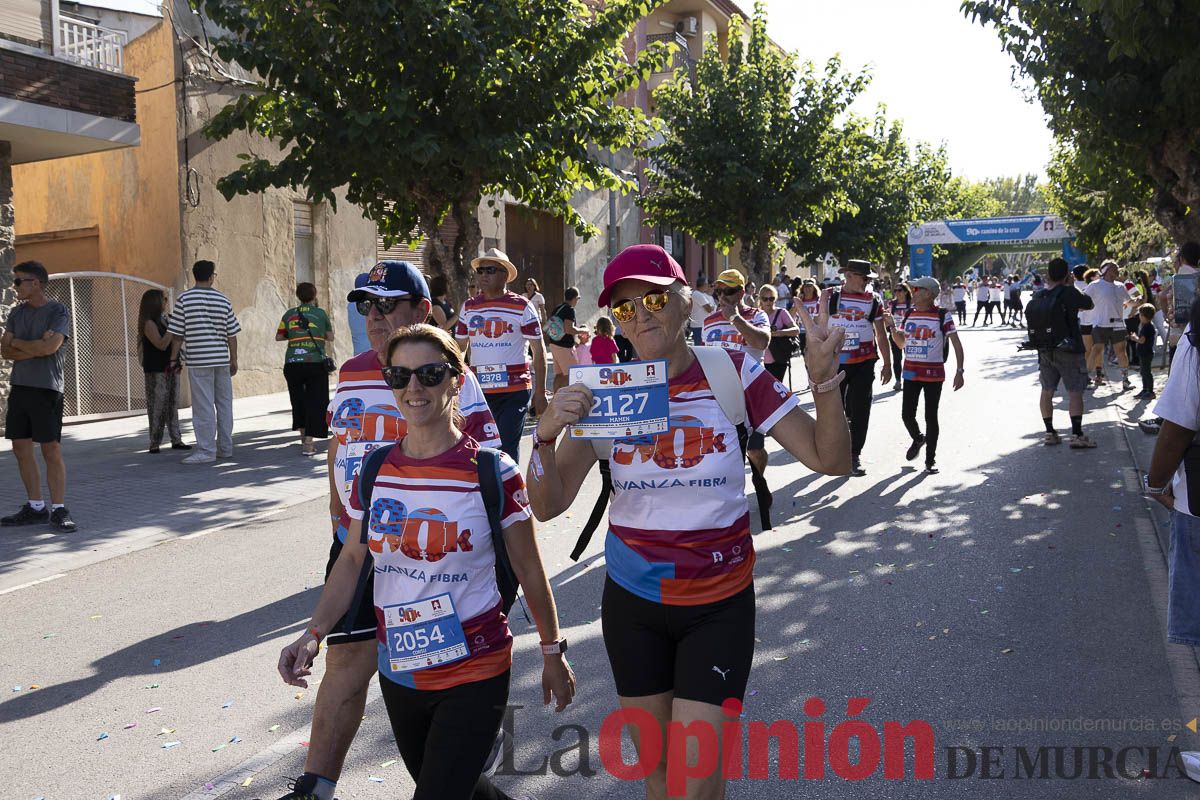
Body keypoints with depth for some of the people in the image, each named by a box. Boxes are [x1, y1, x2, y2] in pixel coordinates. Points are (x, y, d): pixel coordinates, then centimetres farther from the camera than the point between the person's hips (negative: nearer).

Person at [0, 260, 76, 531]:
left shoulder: (57, 311, -4)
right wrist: (36, 348, -8)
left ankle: (59, 509, 0)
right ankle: (35, 507, 16)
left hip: (47, 388, -6)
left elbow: (50, 347, -16)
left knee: (52, 450, -5)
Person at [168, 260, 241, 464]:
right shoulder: (223, 300, 6)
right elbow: (231, 334, 6)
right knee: (224, 404, 10)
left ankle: (206, 451, -2)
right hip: (222, 359, 4)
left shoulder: (184, 299, -3)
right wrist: (234, 360, 14)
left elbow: (177, 334, -3)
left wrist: (174, 358, 7)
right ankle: (225, 448, 16)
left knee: (203, 407, -3)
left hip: (198, 360, -4)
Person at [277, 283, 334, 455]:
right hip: (316, 363, -2)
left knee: (298, 400, 18)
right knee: (314, 402, 1)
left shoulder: (290, 314, 7)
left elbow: (278, 337, 11)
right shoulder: (321, 313, 4)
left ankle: (303, 435, 26)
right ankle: (309, 443, -5)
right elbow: (330, 337, 10)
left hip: (293, 363, 2)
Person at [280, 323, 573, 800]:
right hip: (397, 672, 5)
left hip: (474, 675, -5)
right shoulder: (374, 471, -3)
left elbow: (529, 571, -6)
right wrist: (314, 633, -9)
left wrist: (553, 653, 2)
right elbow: (351, 562, 4)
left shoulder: (493, 473, -14)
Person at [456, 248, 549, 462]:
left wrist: (540, 393, -4)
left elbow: (539, 351, 0)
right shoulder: (469, 307, 10)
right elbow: (459, 349, 16)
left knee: (507, 451, -5)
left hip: (515, 390, -4)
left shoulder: (522, 307, -1)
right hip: (478, 392, 4)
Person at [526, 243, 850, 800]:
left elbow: (830, 460, -10)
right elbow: (549, 506, -10)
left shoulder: (731, 373, -10)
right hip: (632, 603, 2)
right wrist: (546, 437, -29)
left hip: (719, 605, -2)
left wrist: (824, 382, -27)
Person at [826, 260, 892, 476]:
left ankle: (855, 454, 13)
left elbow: (881, 334, 9)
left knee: (860, 410, 1)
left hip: (864, 363, 1)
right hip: (835, 361, 0)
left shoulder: (873, 300, 4)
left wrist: (887, 364, 7)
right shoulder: (829, 296, 1)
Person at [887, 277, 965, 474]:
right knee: (907, 415, 4)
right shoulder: (909, 315, 7)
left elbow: (956, 344, -8)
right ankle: (918, 439, 36)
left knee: (931, 416, 0)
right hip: (910, 372, 4)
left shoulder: (942, 315, -8)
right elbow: (900, 343, 17)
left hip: (934, 373, -4)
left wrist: (959, 371, -15)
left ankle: (930, 459, 12)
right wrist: (892, 326, 2)